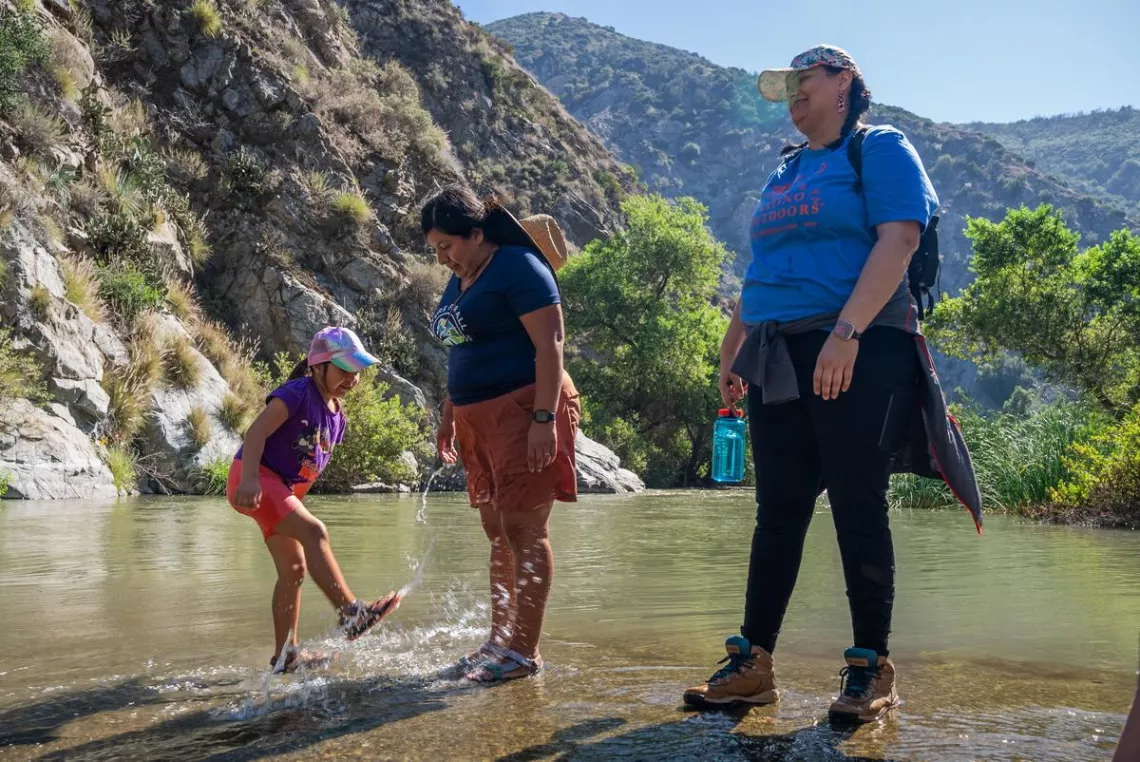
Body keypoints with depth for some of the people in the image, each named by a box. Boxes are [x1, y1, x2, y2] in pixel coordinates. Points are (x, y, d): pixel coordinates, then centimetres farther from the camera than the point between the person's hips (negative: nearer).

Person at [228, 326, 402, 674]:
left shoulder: (336, 414, 12)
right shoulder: (298, 393, -14)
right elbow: (257, 431, -24)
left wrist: (294, 499, 20)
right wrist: (250, 480, -36)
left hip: (283, 488, 10)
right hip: (254, 479, -10)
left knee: (294, 568, 8)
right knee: (313, 531, -25)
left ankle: (285, 655, 16)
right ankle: (350, 614, -28)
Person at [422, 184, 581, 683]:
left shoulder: (519, 267, -10)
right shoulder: (460, 280, 17)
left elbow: (549, 344, -16)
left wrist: (545, 418, -23)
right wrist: (448, 417, 23)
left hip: (523, 409, -9)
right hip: (480, 418, 9)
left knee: (525, 531, -8)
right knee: (498, 533, 11)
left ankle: (525, 651, -4)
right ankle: (500, 639, 19)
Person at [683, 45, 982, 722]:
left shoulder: (881, 150, 1)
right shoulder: (785, 175, 23)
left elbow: (899, 240, -14)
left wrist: (846, 332, -25)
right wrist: (731, 353, 19)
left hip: (860, 352, -7)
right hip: (780, 360, 7)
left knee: (857, 505, -5)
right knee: (778, 509, 4)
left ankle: (872, 669, 4)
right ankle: (754, 663, 8)